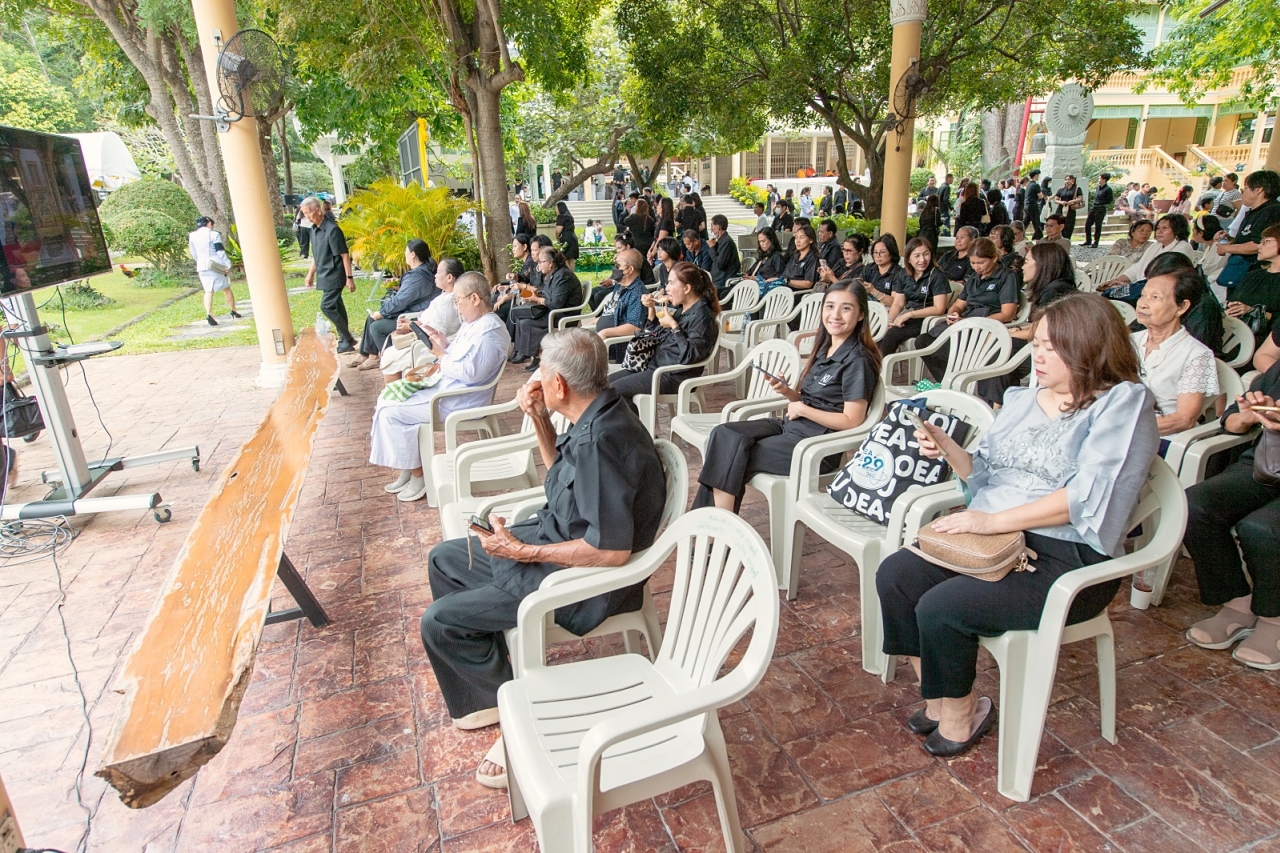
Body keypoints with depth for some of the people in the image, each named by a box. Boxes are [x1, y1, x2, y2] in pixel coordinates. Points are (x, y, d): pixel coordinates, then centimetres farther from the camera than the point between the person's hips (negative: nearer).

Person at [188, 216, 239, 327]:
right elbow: (220, 251, -11)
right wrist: (228, 263, -6)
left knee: (208, 291, 2)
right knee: (227, 288, 12)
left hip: (202, 266, 4)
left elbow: (194, 254, 16)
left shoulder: (192, 236, 9)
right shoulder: (213, 235, -7)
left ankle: (208, 314, -16)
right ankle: (233, 311, 18)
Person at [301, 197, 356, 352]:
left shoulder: (332, 229, -17)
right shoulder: (314, 229, 9)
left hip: (334, 276, -8)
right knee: (336, 307, 11)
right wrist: (311, 273, 22)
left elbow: (344, 255, -17)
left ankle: (347, 340, -2)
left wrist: (349, 278, -18)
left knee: (327, 306, -11)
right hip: (324, 276, 8)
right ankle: (346, 340, 18)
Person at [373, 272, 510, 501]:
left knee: (391, 412, -12)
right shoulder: (473, 323, 11)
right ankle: (405, 469, 14)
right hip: (443, 385, 11)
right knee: (387, 398, 11)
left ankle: (418, 476, 1)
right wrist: (444, 344, -1)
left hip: (459, 400, -11)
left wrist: (441, 355, -16)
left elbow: (470, 372, -29)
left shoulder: (489, 331, -22)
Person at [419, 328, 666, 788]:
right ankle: (487, 692, 26)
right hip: (554, 541, 11)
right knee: (443, 558, 19)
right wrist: (538, 419, 2)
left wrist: (524, 552, -24)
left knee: (439, 622, -9)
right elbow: (560, 470, 19)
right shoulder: (595, 418, -1)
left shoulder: (602, 441, -31)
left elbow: (612, 550, -32)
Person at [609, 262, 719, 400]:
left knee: (612, 389, -14)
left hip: (674, 376, -9)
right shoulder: (678, 307, 9)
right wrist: (652, 308, 6)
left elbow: (691, 357, -26)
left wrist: (674, 326, -20)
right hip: (655, 364, 9)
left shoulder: (701, 315, -16)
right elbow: (654, 334, 21)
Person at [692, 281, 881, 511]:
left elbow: (852, 421, -16)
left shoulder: (857, 361, -12)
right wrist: (786, 391, -5)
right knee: (723, 434, -12)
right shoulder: (824, 349, 11)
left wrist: (801, 408, -11)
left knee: (733, 458, -18)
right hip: (792, 424, 8)